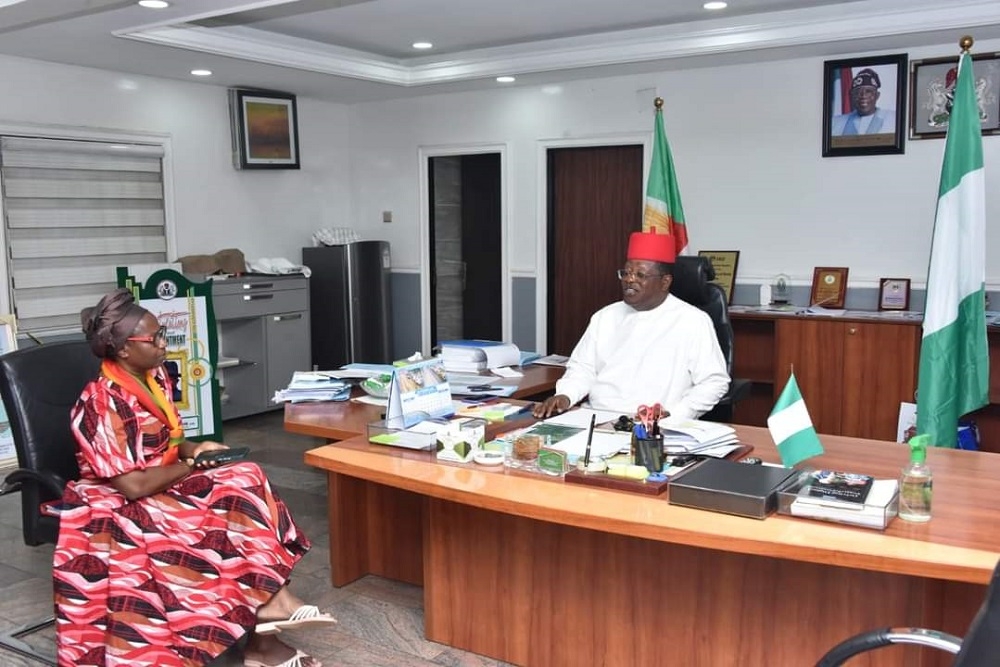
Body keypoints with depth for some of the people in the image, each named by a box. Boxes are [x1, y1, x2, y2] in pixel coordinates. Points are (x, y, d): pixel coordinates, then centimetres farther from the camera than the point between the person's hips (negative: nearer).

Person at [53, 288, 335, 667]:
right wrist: (192, 465, -13)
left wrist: (192, 449, -6)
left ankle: (268, 601, -20)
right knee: (220, 528, -23)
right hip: (123, 508, -8)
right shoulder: (102, 403, -22)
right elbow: (134, 486, -27)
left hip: (164, 487, 8)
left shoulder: (154, 377, 4)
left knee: (243, 481, -15)